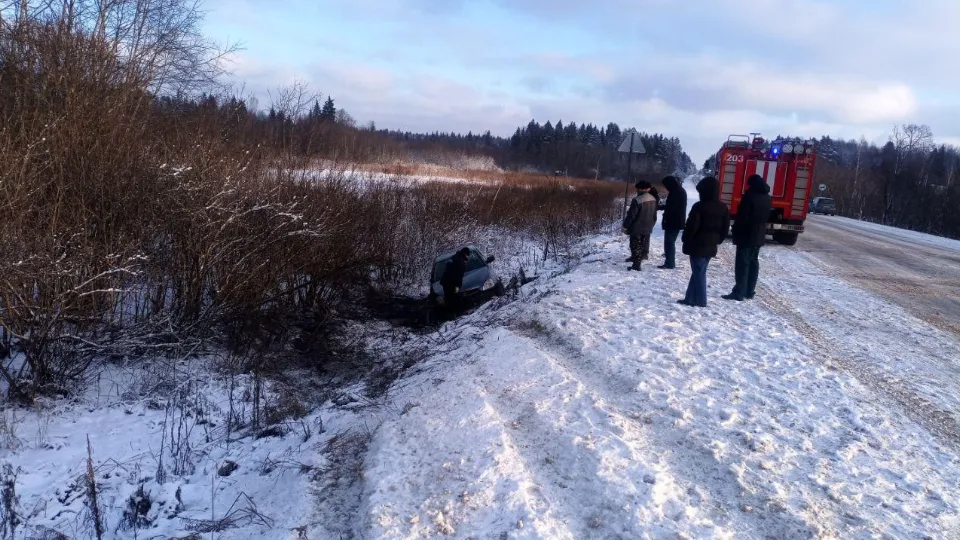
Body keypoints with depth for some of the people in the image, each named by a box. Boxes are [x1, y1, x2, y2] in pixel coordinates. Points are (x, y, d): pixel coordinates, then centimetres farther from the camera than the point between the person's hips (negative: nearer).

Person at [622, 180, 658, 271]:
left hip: (637, 228, -7)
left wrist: (625, 226, -11)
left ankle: (636, 264, 0)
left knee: (636, 246, 1)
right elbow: (654, 215, 12)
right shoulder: (653, 199, 3)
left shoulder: (637, 200, -22)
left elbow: (631, 215, -20)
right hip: (648, 228, 7)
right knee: (644, 244, 18)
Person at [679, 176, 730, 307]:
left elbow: (691, 226, -16)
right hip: (711, 246, 7)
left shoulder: (699, 207, -17)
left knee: (698, 273, 1)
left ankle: (700, 301, 4)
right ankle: (690, 298, 19)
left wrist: (685, 240, -1)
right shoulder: (723, 208, 5)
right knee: (699, 272, 14)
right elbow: (725, 228, 9)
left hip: (698, 245, -7)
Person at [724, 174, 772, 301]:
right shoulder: (767, 198, 10)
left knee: (742, 264, -7)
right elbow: (766, 217, 17)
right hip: (759, 236, 8)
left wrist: (735, 232, -9)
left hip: (746, 235, -8)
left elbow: (742, 217, -17)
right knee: (753, 263, 13)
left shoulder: (750, 196, -16)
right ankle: (750, 291, 17)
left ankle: (739, 293, -9)